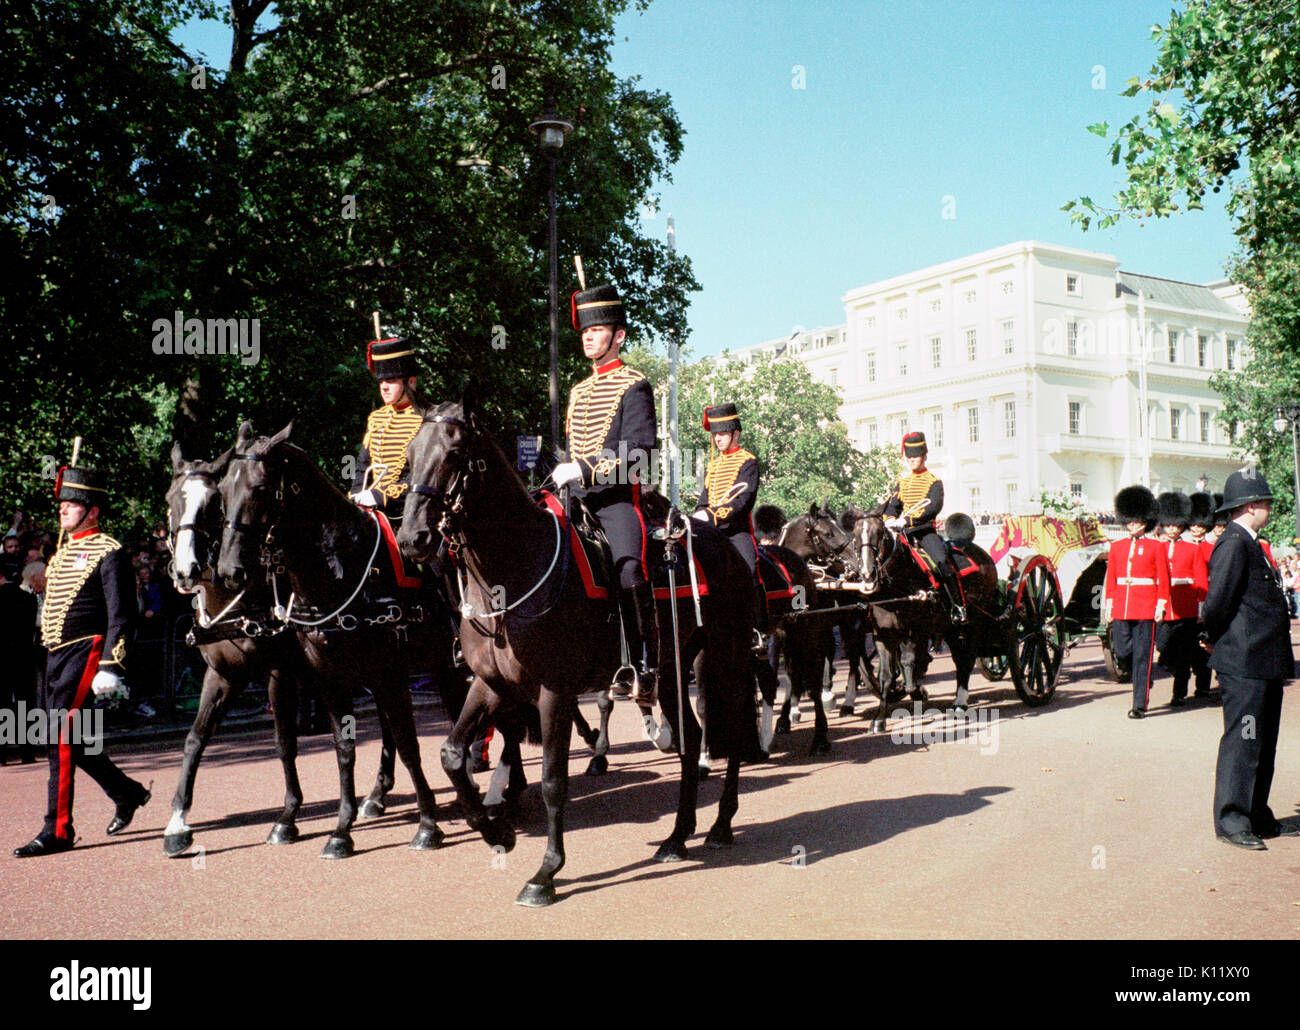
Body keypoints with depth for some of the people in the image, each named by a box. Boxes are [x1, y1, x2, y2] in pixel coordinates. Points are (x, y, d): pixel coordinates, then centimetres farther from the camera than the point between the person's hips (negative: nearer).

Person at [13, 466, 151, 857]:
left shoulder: (108, 552, -9)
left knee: (60, 736, -11)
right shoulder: (63, 553, 17)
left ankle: (58, 830, -4)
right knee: (67, 737, 12)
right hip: (56, 655, 9)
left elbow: (121, 615, -14)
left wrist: (110, 667, -21)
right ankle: (127, 792, 28)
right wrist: (51, 656, 22)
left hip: (85, 652, -9)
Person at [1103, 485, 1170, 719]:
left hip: (1145, 607, -3)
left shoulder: (1155, 547, 2)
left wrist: (1161, 605, -5)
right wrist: (1109, 605, 9)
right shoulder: (1116, 546, 11)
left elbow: (1163, 579, 2)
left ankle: (1140, 704, 3)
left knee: (1142, 655, -2)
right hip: (1121, 607, 3)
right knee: (1121, 651, -1)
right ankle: (1143, 677, 31)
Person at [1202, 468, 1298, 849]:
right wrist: (1214, 639, -5)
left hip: (1265, 663, 10)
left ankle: (1259, 818, 26)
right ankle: (1231, 821, 3)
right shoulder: (1233, 544, -16)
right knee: (1241, 742, -4)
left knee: (1263, 743, 16)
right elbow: (1219, 600, -20)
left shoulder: (1249, 544, 17)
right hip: (1244, 663, -10)